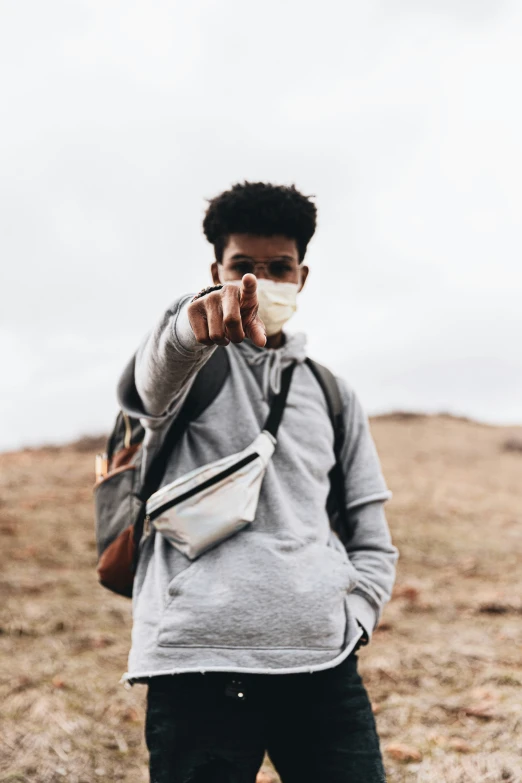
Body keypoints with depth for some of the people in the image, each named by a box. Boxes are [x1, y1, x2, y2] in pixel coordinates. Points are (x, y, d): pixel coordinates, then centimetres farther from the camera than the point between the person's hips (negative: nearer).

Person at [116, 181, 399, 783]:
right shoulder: (190, 366, 10)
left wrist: (349, 624, 3)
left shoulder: (333, 395, 21)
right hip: (198, 663, -3)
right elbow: (156, 374, -17)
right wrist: (194, 324, -39)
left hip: (323, 666, 3)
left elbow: (372, 541, 21)